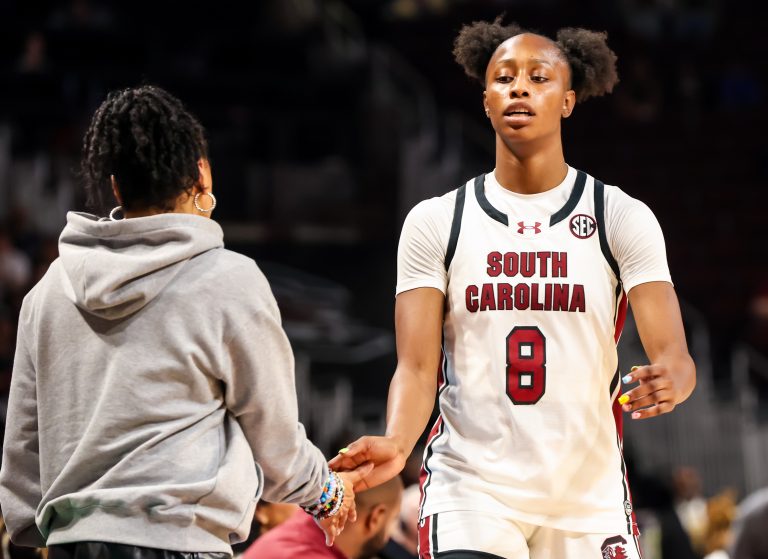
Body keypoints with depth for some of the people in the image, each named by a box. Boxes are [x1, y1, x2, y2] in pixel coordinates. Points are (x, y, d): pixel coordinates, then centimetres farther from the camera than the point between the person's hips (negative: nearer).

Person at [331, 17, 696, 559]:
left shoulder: (622, 218, 1)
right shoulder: (435, 222, 3)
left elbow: (675, 357, -8)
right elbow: (418, 367, -4)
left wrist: (667, 383, -33)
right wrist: (396, 442, -25)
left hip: (589, 497, 1)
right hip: (470, 489, -1)